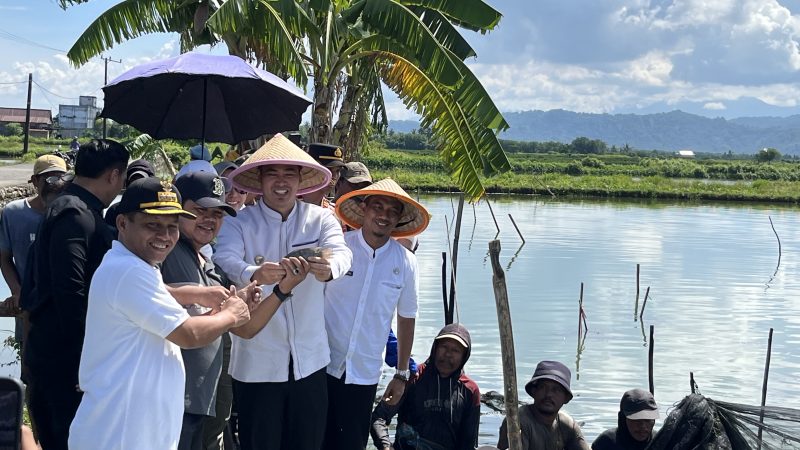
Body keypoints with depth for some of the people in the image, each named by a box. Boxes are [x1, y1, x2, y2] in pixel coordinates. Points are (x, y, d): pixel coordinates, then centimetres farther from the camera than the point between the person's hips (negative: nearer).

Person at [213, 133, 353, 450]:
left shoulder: (321, 219, 1)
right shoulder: (239, 223, -4)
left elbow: (342, 253, -17)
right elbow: (224, 260, -22)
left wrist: (328, 267, -42)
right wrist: (254, 274, -45)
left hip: (310, 361, 2)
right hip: (257, 363, -2)